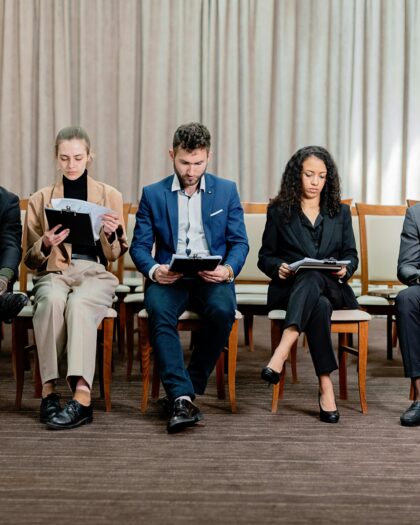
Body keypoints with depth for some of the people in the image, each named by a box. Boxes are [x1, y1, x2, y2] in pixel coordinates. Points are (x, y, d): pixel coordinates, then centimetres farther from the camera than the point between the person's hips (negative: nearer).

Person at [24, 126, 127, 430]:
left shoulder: (110, 196, 14)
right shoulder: (40, 199, 15)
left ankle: (82, 396, -46)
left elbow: (114, 255, 13)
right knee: (52, 300, -36)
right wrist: (45, 245, -9)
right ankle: (49, 389, -32)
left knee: (78, 304, -36)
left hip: (95, 272, -1)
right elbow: (31, 260, 14)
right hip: (53, 273, 1)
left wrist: (112, 234, -10)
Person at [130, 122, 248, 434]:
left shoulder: (226, 191, 10)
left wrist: (228, 270, -14)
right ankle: (182, 398, -34)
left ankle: (190, 387, -15)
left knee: (223, 310, -33)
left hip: (212, 278, 0)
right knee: (159, 310, -34)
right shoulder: (153, 194, 9)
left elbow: (240, 242, 8)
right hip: (169, 278, 0)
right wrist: (153, 270, -16)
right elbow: (139, 245, 6)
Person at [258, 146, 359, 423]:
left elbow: (351, 255, 14)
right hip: (289, 289, -1)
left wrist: (345, 269, -11)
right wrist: (279, 267, -14)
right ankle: (326, 387, -45)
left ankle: (280, 355, -52)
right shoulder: (279, 212, 10)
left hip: (332, 288, 1)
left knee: (313, 278, -39)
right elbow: (265, 257, 10)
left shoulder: (340, 212, 17)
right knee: (320, 305, -39)